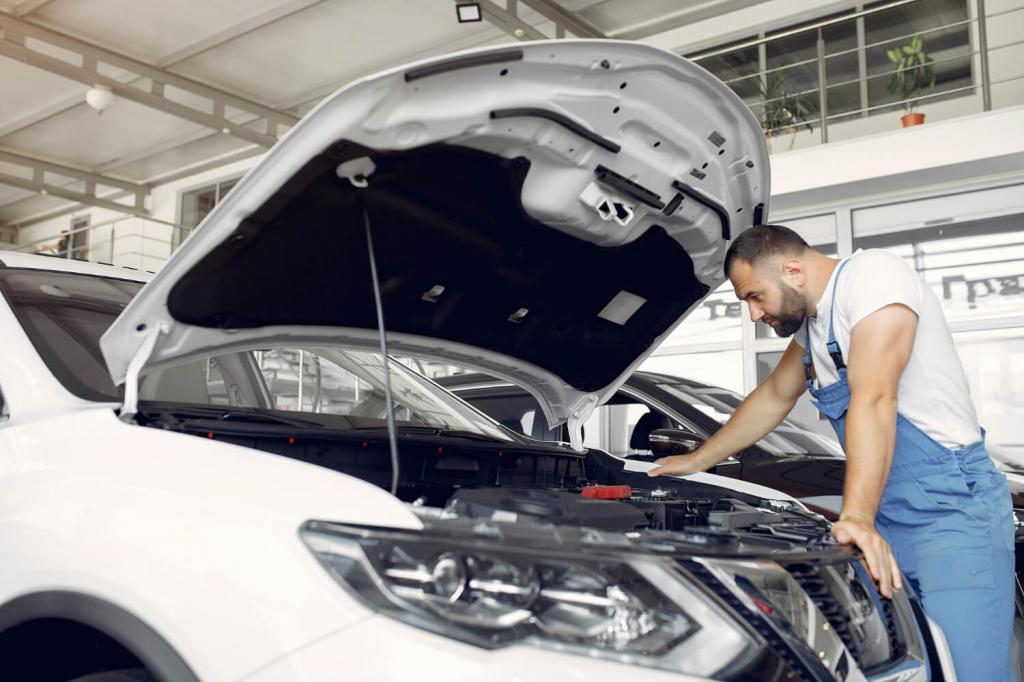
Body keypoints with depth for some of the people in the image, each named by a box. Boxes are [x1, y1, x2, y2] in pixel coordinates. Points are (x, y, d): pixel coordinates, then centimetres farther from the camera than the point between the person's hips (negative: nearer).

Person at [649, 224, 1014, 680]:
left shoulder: (872, 276, -14)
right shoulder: (812, 321, 13)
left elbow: (873, 399, -26)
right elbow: (773, 398, 26)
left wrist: (857, 517, -34)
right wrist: (696, 461, 29)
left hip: (952, 509, -8)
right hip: (891, 519, 8)